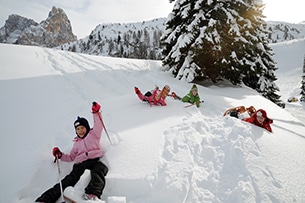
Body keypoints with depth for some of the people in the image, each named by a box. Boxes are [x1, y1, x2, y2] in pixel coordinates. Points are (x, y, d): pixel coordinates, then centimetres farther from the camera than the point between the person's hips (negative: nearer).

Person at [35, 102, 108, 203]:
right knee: (67, 181, -24)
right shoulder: (77, 143, 36)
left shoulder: (93, 134, 23)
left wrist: (96, 113, -7)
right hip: (80, 164, 3)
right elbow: (71, 157, 38)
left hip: (94, 160, -3)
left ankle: (93, 194, -63)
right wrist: (60, 155, 22)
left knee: (99, 169, -40)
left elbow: (98, 126, 6)